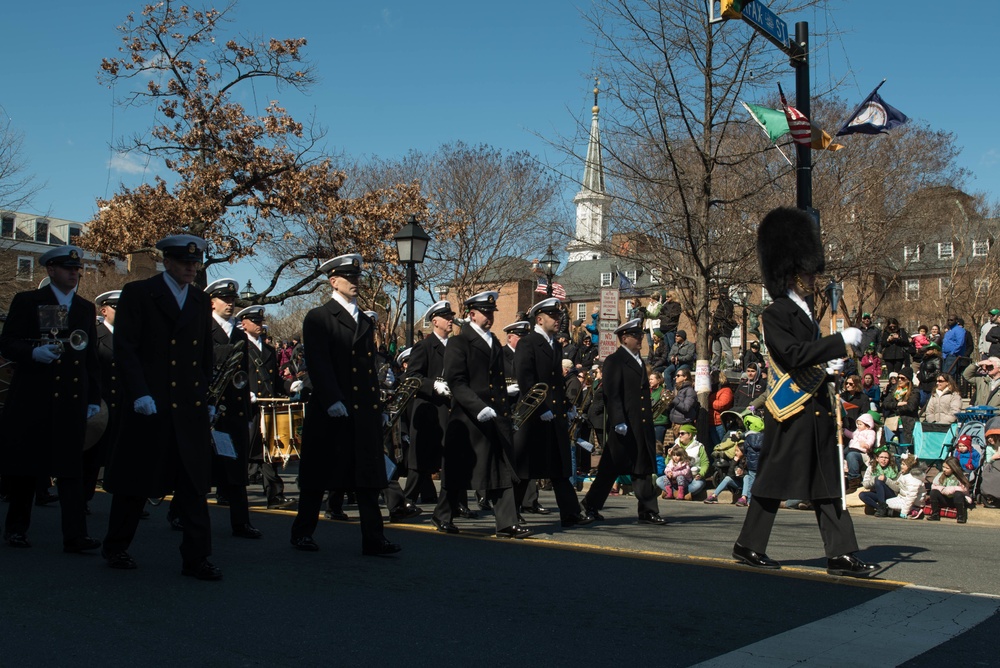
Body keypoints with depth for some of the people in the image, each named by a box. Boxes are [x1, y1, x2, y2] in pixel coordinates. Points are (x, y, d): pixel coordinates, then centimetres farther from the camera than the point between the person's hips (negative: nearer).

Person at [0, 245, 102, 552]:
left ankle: (75, 535, -9)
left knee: (71, 467, -4)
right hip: (31, 397, -2)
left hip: (72, 398, 2)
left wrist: (94, 398, 9)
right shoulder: (26, 302, 5)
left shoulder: (86, 308, 16)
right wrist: (34, 352, -19)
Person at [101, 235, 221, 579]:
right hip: (150, 405, -4)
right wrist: (140, 394, -15)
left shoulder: (201, 301, 15)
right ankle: (116, 548, 25)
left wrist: (207, 398, 12)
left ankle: (196, 557, 4)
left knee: (194, 482, 0)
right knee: (135, 480, 7)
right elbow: (124, 348, -7)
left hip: (191, 408, 4)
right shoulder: (138, 293, 0)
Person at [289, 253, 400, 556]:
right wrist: (332, 401, -21)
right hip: (331, 412, -5)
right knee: (319, 475, 4)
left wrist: (378, 406, 16)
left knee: (368, 476, 2)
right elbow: (318, 364, -11)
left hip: (366, 411, 6)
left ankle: (373, 539, 3)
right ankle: (303, 532, 19)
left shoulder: (366, 321, 20)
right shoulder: (318, 318, -1)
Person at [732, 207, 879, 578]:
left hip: (817, 410, 9)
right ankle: (748, 547, 15)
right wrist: (840, 341, -23)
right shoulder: (775, 314, -11)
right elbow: (794, 354, -23)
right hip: (791, 412, -9)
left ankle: (842, 556, 10)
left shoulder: (806, 311, 16)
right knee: (773, 481, 1)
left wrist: (832, 362, 5)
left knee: (827, 483, 7)